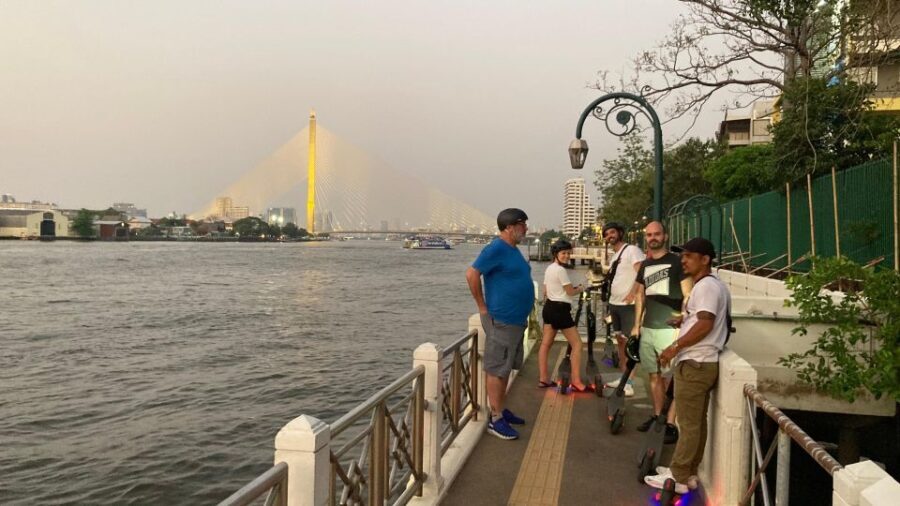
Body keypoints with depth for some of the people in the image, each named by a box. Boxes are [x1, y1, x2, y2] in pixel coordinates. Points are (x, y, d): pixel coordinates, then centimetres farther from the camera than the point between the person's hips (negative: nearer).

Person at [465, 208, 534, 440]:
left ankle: (501, 410, 27)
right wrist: (483, 307, -15)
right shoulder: (496, 249, -16)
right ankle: (496, 419, 4)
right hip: (501, 321, -9)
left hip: (516, 319, 9)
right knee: (496, 369, -2)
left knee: (506, 368, 16)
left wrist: (522, 315, 17)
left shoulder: (513, 249, 12)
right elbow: (472, 274, -21)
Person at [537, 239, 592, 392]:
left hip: (549, 307, 10)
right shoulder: (561, 270, -16)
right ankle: (576, 382, -5)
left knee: (545, 344, 9)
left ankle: (543, 379, 12)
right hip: (560, 309, -10)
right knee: (577, 344, -3)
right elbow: (571, 292, -11)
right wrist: (581, 289, 9)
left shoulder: (549, 269, 12)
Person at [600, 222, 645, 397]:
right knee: (620, 341, 13)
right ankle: (623, 378, 23)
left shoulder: (632, 250, -9)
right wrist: (609, 304, 18)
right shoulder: (614, 256, 18)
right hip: (614, 303, 9)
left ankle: (629, 384, -7)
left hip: (628, 304, -9)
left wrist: (632, 293, -33)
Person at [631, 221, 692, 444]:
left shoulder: (676, 262, -5)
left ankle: (671, 424, -1)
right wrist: (637, 325, 16)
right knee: (654, 376, 13)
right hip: (647, 329, 6)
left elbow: (688, 296, -7)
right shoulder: (645, 265, 13)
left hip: (669, 329, -6)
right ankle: (656, 416, 24)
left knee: (670, 378, -6)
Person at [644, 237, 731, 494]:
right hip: (704, 362, 11)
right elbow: (718, 323, 25)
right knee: (697, 422, 14)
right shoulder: (717, 286, 18)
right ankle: (687, 472, 22)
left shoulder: (705, 286, -15)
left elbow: (705, 325, -24)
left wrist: (675, 347, -21)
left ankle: (678, 477, 3)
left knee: (689, 424, -4)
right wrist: (685, 319, 22)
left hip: (694, 364, -11)